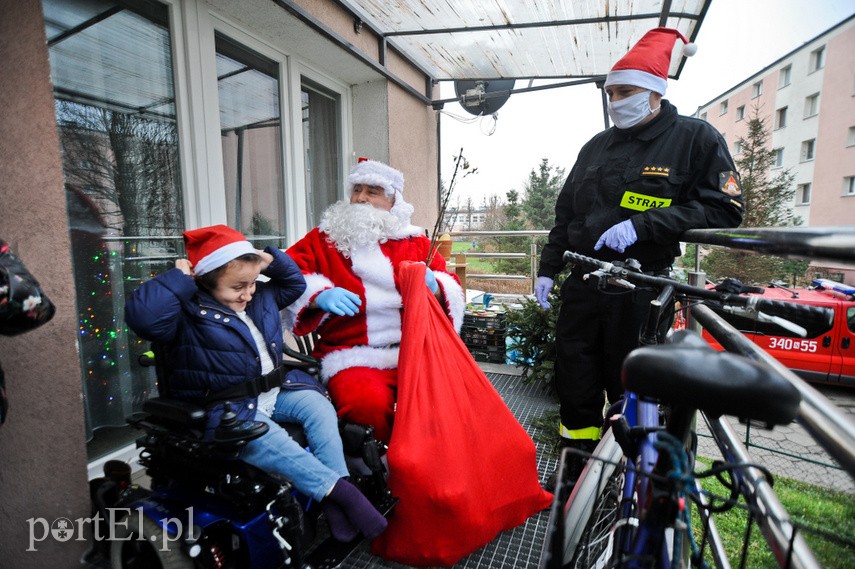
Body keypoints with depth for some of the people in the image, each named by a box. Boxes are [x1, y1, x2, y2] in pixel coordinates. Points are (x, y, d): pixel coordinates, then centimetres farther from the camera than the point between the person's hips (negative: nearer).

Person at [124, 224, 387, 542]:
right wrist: (179, 278, -23)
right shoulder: (188, 313, -12)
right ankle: (339, 490, -24)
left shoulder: (260, 297, 8)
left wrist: (273, 260, 3)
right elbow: (141, 316, -30)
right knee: (269, 442, -34)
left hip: (274, 392, 7)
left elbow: (295, 284, 21)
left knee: (318, 405, -13)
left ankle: (335, 501, -13)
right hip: (227, 408, -7)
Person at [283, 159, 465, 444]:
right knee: (369, 404, -31)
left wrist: (433, 286, -7)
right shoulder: (322, 239, 14)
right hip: (353, 355, -1)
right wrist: (320, 295, -17)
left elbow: (451, 289, 16)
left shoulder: (415, 241, 18)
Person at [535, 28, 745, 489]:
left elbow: (724, 210, -7)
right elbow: (565, 213, 17)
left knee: (631, 387, 5)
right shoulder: (597, 147, 15)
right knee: (575, 380, 9)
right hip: (583, 281, 5)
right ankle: (576, 466, 29)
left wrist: (640, 225, -19)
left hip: (640, 287, -4)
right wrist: (548, 269, 12)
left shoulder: (696, 138, 1)